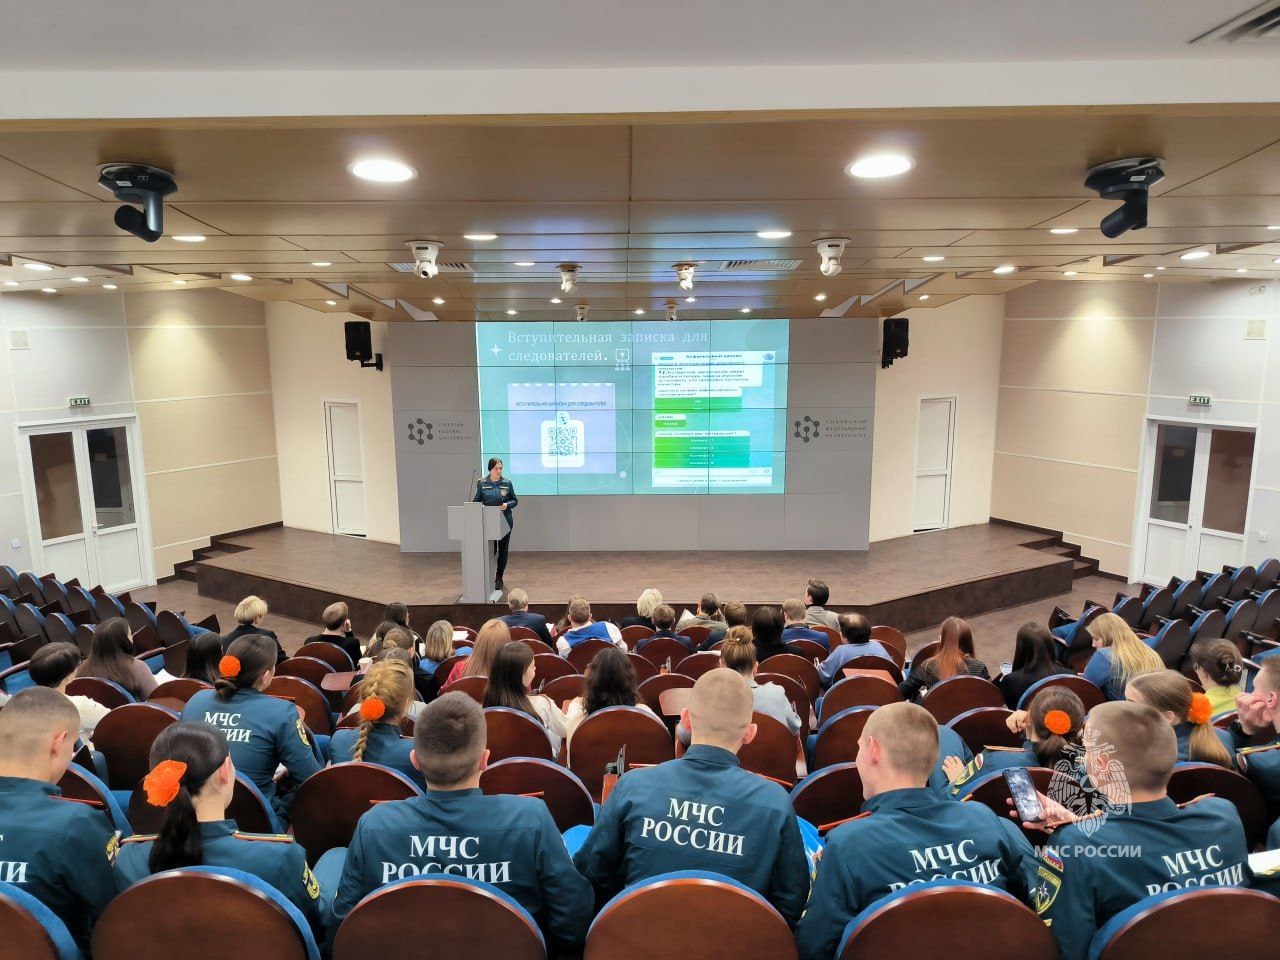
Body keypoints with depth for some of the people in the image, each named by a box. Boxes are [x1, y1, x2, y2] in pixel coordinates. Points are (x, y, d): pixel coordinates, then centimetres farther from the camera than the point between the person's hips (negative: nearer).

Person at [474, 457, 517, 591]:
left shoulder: (507, 483, 0)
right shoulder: (481, 483, 0)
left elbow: (515, 500, 6)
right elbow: (477, 501, 6)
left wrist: (507, 505, -13)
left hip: (505, 521, 1)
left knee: (503, 550, 7)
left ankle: (499, 578, 21)